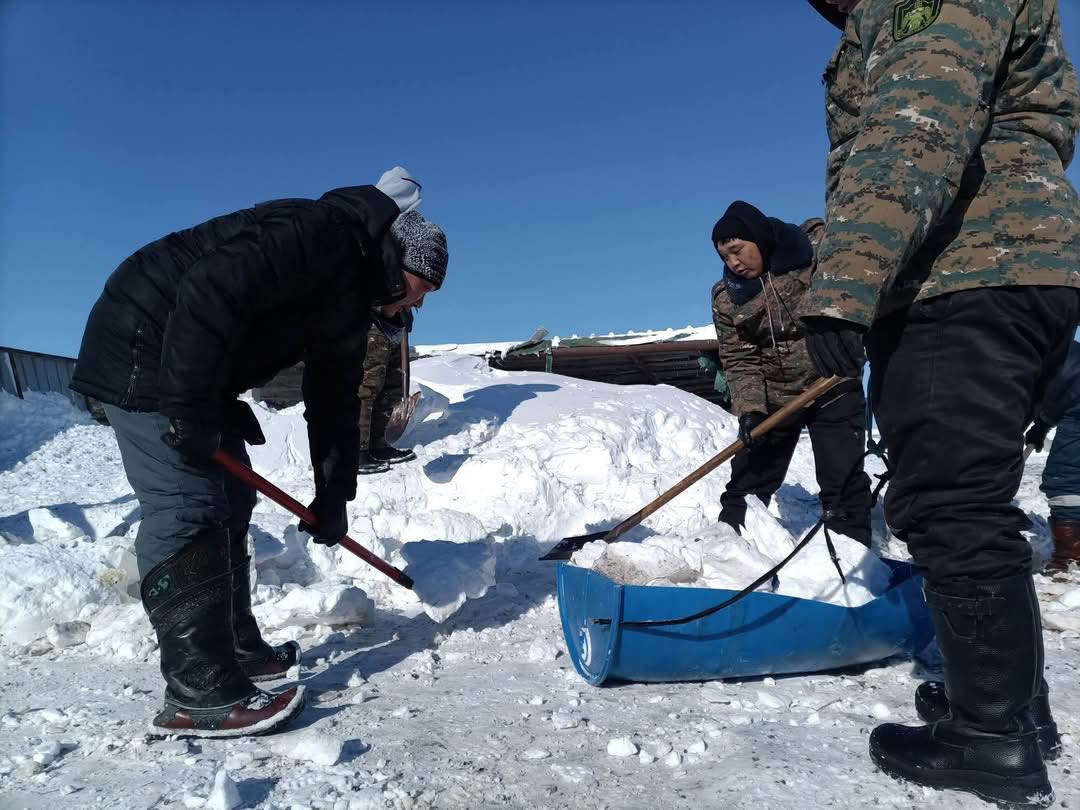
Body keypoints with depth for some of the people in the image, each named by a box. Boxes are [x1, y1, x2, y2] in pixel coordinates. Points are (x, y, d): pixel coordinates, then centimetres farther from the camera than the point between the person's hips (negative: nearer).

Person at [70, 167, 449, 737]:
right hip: (147, 348, -11)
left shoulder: (352, 303, 11)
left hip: (197, 380, 11)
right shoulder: (321, 233, -20)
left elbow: (333, 398, 14)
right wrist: (190, 407, -28)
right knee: (188, 508, -14)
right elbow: (212, 290, -31)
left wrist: (333, 495, 13)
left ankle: (237, 646, 24)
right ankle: (199, 693, -9)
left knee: (229, 501, 12)